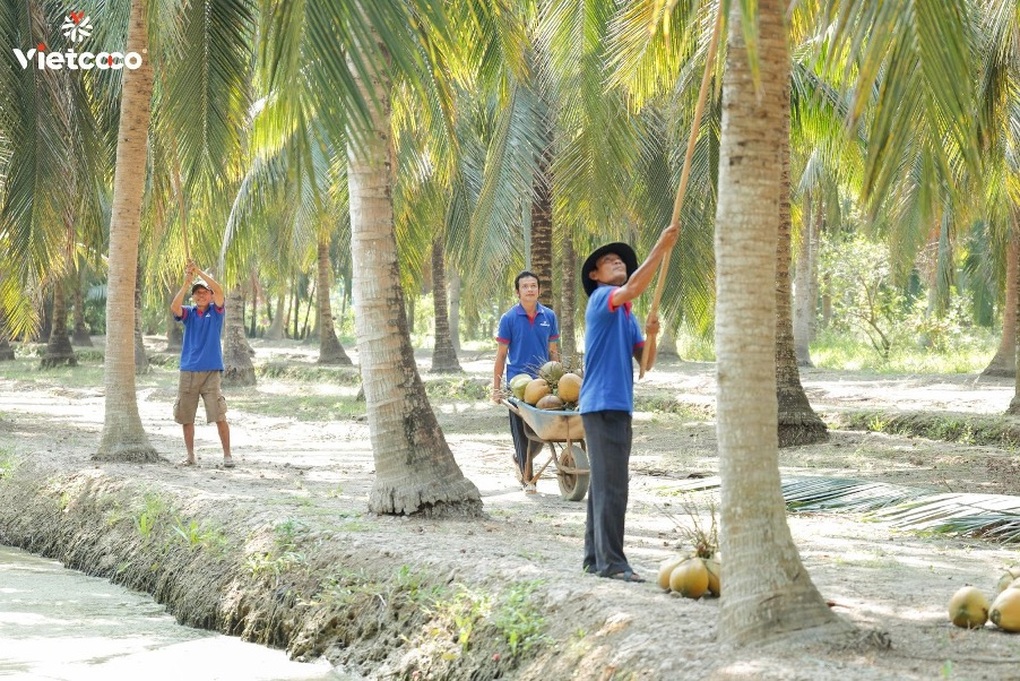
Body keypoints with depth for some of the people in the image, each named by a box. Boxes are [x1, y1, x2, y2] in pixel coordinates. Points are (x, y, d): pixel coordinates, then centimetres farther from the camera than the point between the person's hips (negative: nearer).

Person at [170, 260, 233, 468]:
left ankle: (227, 455, -2)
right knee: (186, 417, 6)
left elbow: (219, 290, -12)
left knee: (219, 416, -8)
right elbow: (174, 307, -13)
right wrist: (186, 283, -23)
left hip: (211, 371, -3)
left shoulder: (216, 311, 5)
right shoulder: (188, 313, 9)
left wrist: (199, 272, -17)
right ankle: (190, 456, 18)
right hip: (188, 372, 3)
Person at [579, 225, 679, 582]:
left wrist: (651, 335, -3)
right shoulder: (601, 298, -6)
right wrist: (661, 247, -30)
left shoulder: (627, 315, 21)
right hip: (601, 404, -10)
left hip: (619, 406, 10)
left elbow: (645, 362, 16)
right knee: (610, 485, -12)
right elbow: (633, 288, -27)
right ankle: (610, 562, -13)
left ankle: (595, 557, 17)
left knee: (604, 485, 12)